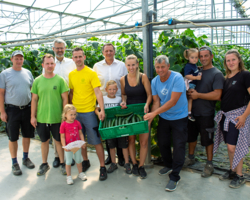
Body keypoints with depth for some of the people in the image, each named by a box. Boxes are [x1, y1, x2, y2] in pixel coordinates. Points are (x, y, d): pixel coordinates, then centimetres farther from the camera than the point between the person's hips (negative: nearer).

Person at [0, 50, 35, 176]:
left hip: (27, 109, 4)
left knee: (27, 135, 13)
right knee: (13, 137, 5)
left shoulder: (28, 73, 7)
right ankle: (14, 163, 19)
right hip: (12, 110, -3)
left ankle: (25, 158, 31)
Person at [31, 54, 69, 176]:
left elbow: (65, 99, -3)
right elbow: (34, 99, 5)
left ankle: (62, 163, 26)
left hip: (57, 118, -2)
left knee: (59, 140, 10)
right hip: (41, 118, 2)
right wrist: (33, 116, 2)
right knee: (44, 141, 15)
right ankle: (44, 164, 32)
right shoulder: (37, 81, 2)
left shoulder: (60, 80, -4)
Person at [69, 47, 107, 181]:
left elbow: (98, 92, -13)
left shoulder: (91, 73, -6)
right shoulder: (71, 74, 8)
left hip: (89, 112, -5)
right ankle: (85, 161, 35)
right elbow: (71, 93, 14)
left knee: (96, 140, -1)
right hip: (75, 112, 5)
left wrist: (102, 110, -22)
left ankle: (102, 167, 10)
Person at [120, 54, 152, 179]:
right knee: (131, 139, 6)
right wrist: (124, 102, -5)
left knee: (144, 140, -2)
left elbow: (149, 94, -4)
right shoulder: (123, 79, 1)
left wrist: (147, 105, -21)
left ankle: (141, 166, 16)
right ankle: (134, 164, 24)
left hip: (142, 112, -2)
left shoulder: (143, 77, -6)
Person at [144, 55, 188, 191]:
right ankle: (169, 166, 41)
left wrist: (154, 113, -30)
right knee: (162, 143, 15)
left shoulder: (177, 78, -22)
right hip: (163, 117, 6)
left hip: (179, 117, -5)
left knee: (178, 146, -1)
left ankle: (174, 177, 13)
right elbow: (156, 101, -3)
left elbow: (173, 101, -28)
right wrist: (150, 118, -18)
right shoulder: (154, 81, -3)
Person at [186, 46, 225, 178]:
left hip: (206, 114, -6)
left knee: (207, 140, 7)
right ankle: (190, 158, 37)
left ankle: (209, 164, 25)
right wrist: (189, 92, -5)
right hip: (193, 112, 6)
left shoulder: (217, 74, -10)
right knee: (191, 136, 17)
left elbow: (217, 95, -20)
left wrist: (198, 95, -15)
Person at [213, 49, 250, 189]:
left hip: (238, 115, -7)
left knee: (233, 147, -6)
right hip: (225, 115, 7)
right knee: (229, 146, 14)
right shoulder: (227, 78, 12)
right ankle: (232, 171, 30)